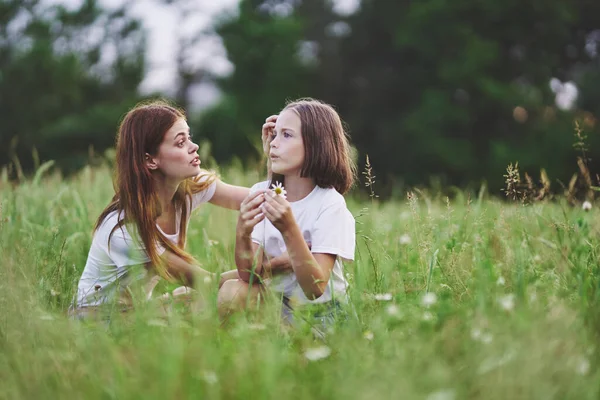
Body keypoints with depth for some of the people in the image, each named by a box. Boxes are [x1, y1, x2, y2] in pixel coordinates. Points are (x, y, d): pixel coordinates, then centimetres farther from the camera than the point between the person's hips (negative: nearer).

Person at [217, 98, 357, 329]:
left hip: (320, 312, -5)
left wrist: (289, 229, -38)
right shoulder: (260, 193, -4)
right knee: (231, 294, -21)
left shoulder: (330, 204, -18)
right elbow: (249, 274, -10)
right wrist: (243, 233, -30)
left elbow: (315, 289, -26)